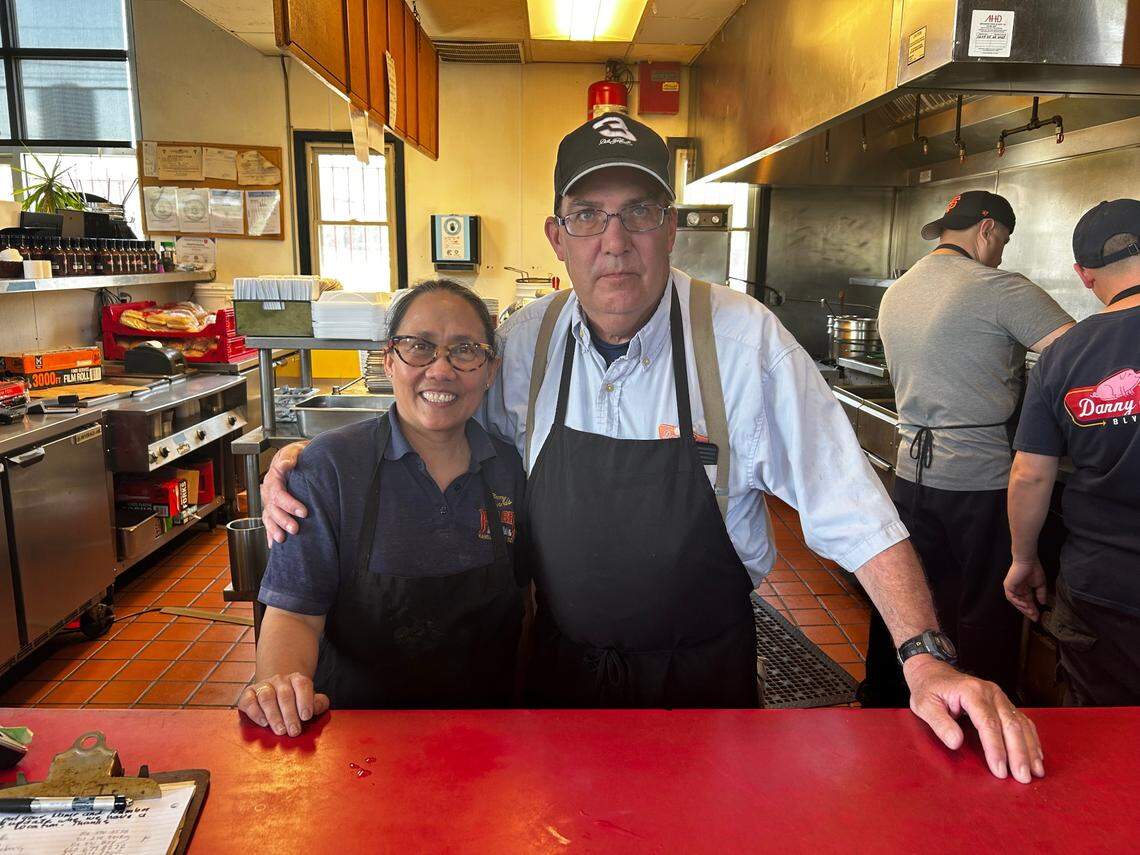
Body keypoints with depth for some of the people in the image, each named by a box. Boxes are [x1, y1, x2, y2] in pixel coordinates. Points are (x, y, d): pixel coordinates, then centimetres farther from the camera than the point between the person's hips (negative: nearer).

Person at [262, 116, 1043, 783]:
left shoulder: (744, 341, -18)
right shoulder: (525, 341, -8)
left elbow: (854, 511, -16)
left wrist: (927, 658, -24)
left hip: (704, 670, -2)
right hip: (563, 665, 3)